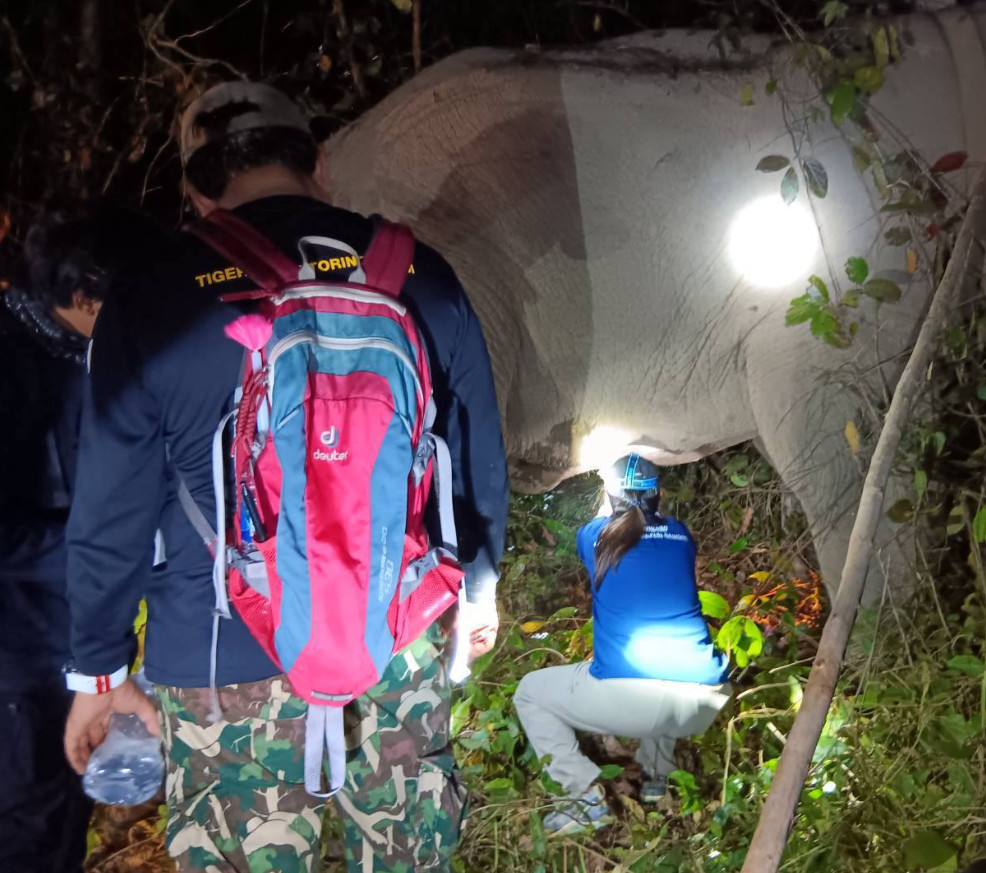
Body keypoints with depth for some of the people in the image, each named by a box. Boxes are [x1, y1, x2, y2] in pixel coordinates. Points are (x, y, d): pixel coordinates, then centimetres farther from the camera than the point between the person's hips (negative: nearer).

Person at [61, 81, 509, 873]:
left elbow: (111, 516, -5)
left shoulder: (150, 307, -9)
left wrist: (100, 672, 8)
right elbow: (479, 457, 7)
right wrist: (479, 586, 22)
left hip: (231, 667, -2)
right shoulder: (420, 277, -2)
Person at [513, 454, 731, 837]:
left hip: (632, 698, -5)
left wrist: (610, 498, 53)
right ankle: (657, 776, 30)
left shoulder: (597, 536, 9)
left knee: (529, 693, 18)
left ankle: (586, 796, 4)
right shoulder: (680, 536, 14)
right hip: (705, 704, 5)